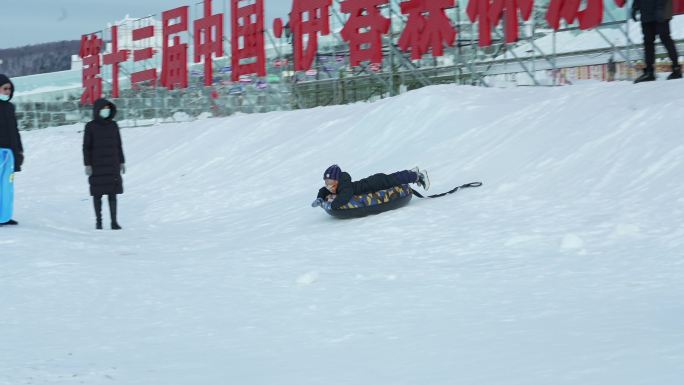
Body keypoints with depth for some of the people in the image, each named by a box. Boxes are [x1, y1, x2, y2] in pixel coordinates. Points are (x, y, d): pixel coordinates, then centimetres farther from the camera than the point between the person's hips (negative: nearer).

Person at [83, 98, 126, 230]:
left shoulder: (113, 125, 7)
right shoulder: (90, 126, -2)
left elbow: (118, 145, 12)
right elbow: (86, 147, -3)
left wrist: (122, 162, 9)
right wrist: (87, 165, -9)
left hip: (112, 165, 3)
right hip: (96, 166, -2)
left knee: (112, 194, 0)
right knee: (97, 194, 2)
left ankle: (114, 221, 0)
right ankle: (98, 221, 9)